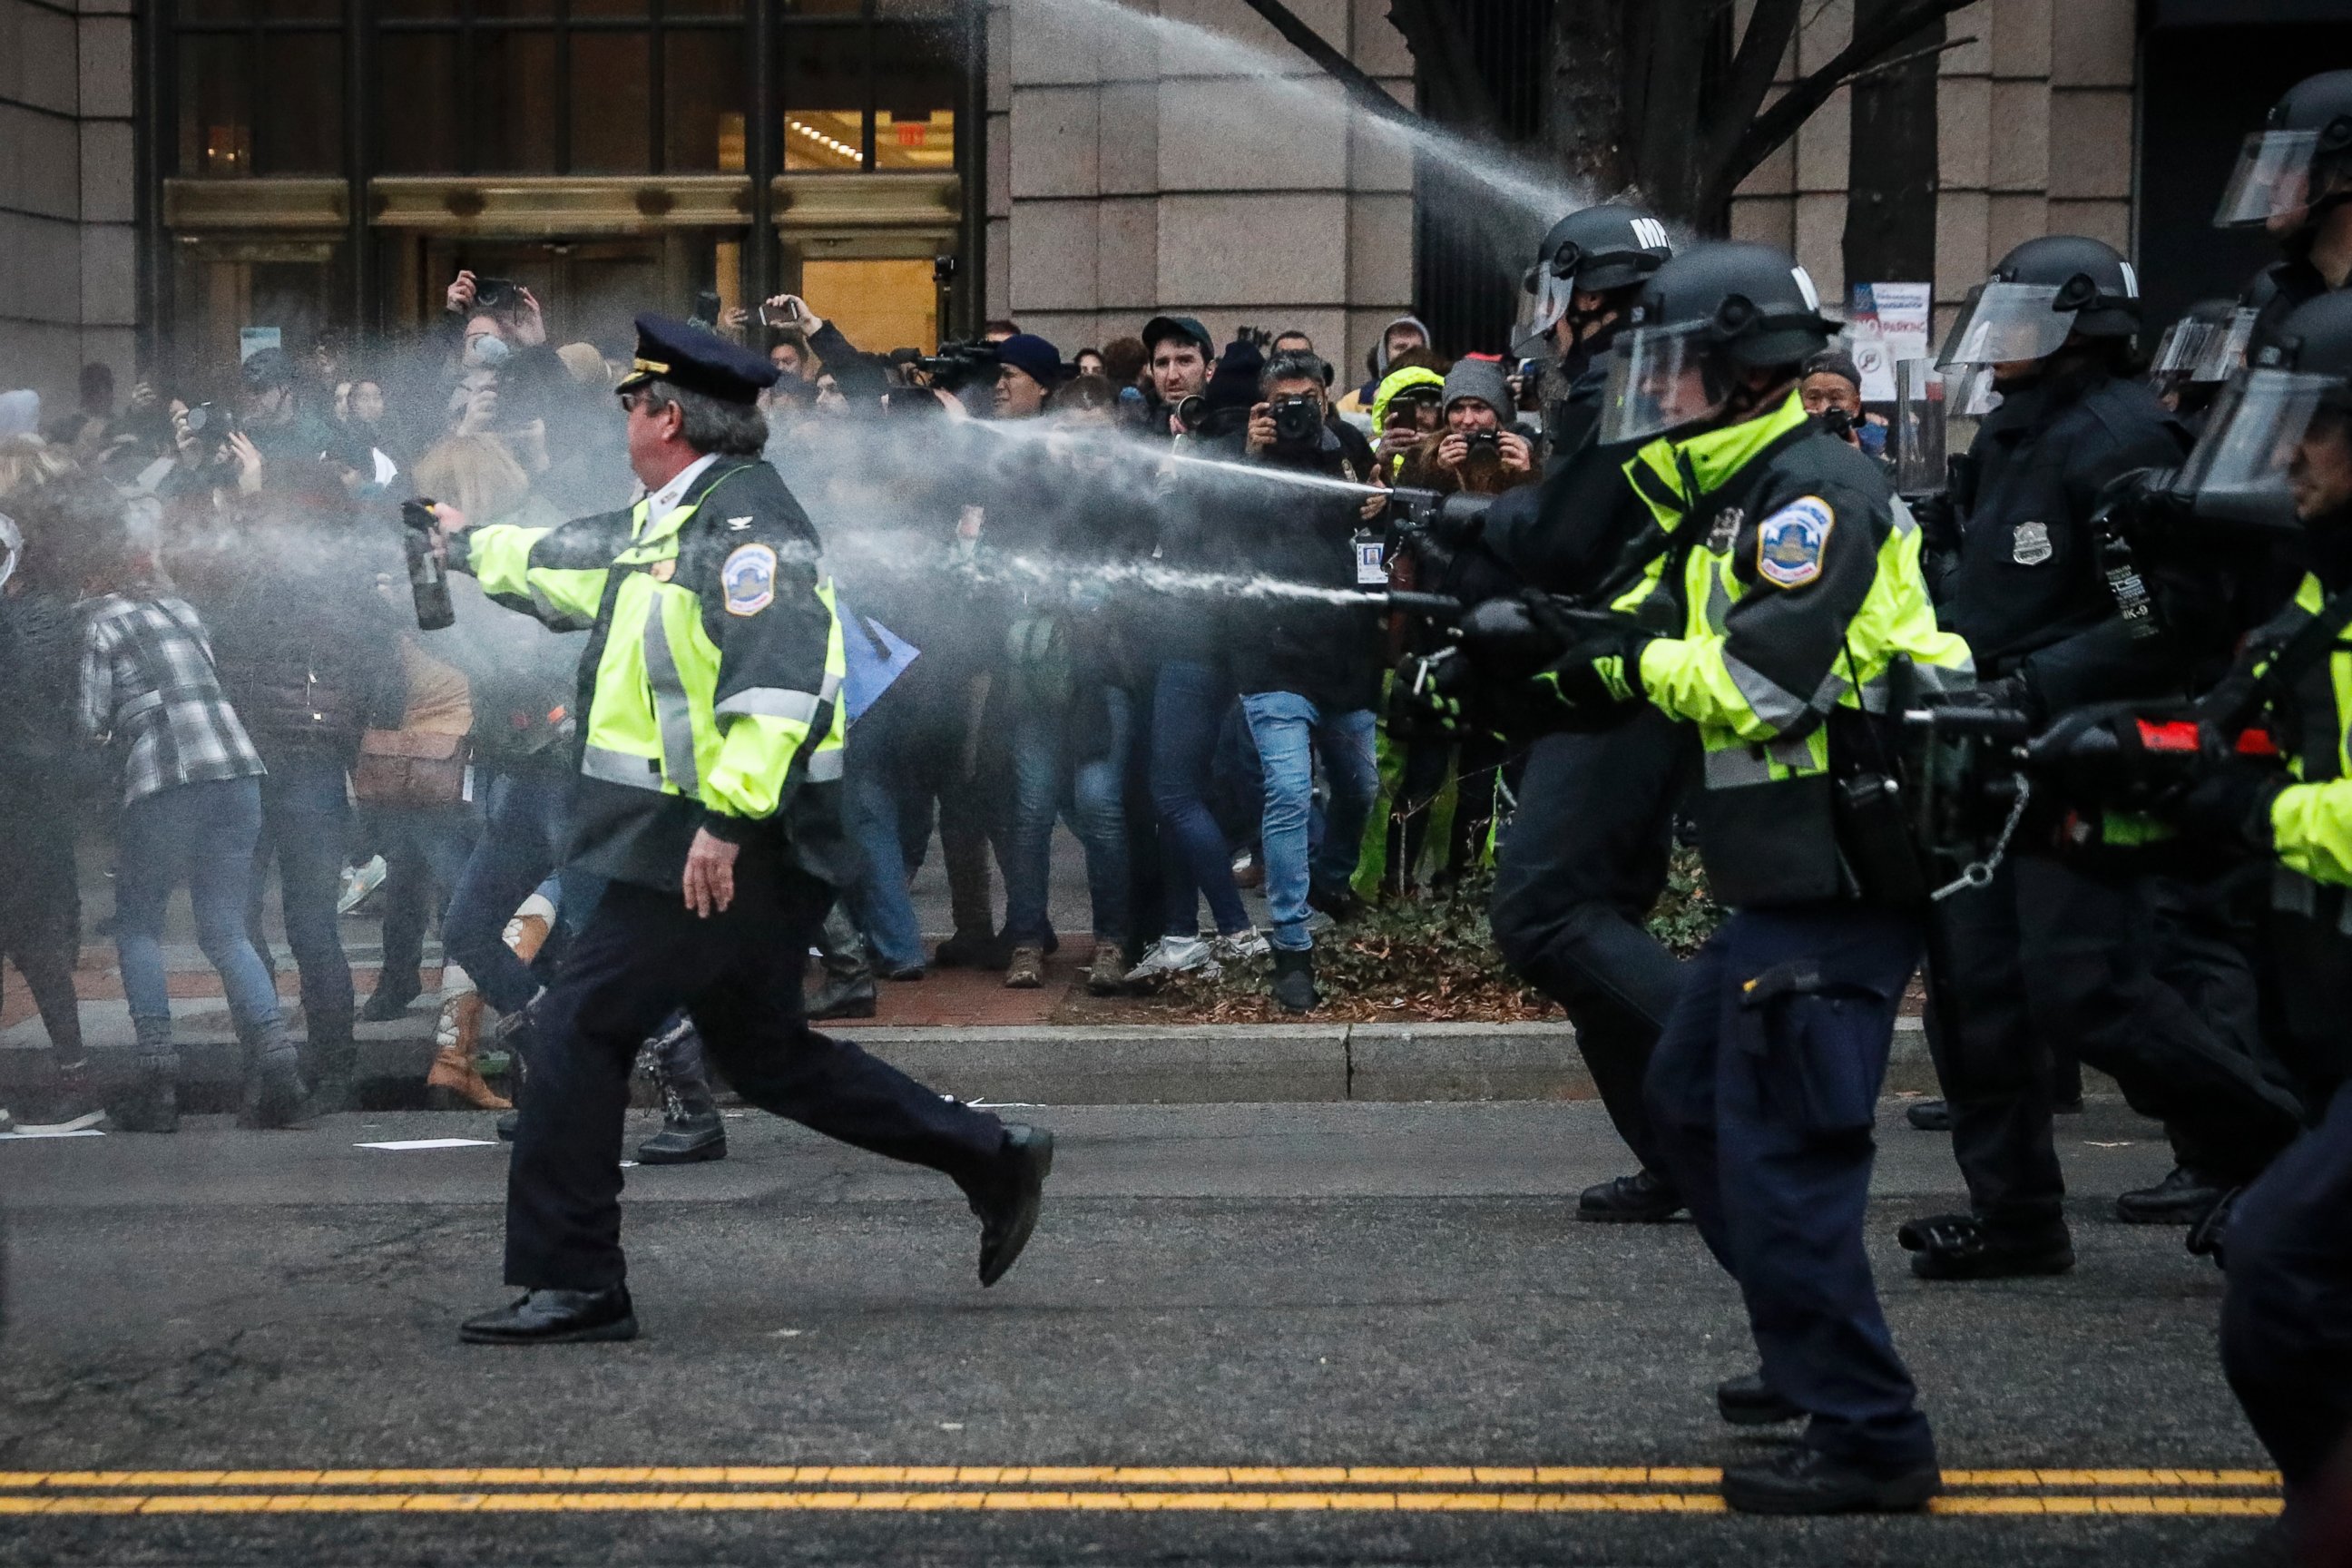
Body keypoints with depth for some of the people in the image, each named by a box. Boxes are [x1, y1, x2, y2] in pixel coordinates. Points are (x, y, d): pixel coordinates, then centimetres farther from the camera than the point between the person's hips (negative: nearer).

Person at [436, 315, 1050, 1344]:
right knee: (763, 1056, 16)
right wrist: (472, 548, 52)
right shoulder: (668, 523, 17)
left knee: (577, 1030, -7)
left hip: (727, 846, -10)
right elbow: (570, 563, 37)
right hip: (705, 836, 10)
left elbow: (778, 679, -27)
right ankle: (990, 1160, 20)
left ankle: (572, 1286, -2)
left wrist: (725, 819, -31)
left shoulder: (746, 522, -15)